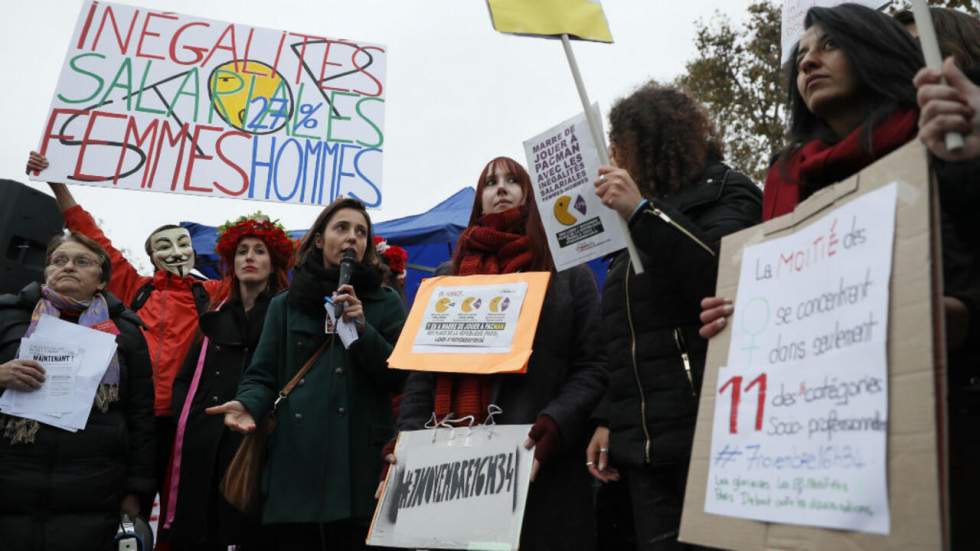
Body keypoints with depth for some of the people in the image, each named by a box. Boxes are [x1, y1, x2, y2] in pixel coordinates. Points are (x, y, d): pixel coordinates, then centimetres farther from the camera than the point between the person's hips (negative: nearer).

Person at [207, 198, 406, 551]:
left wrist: (362, 329, -10)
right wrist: (248, 405, -12)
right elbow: (263, 375, 9)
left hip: (360, 462, -1)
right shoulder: (285, 305, 14)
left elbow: (398, 377, 3)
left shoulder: (385, 302, 9)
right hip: (295, 463, 1)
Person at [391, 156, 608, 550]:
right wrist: (410, 435, -4)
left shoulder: (570, 274, 9)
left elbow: (592, 367, -1)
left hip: (538, 466, -2)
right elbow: (421, 372, 12)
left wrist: (555, 425, -17)